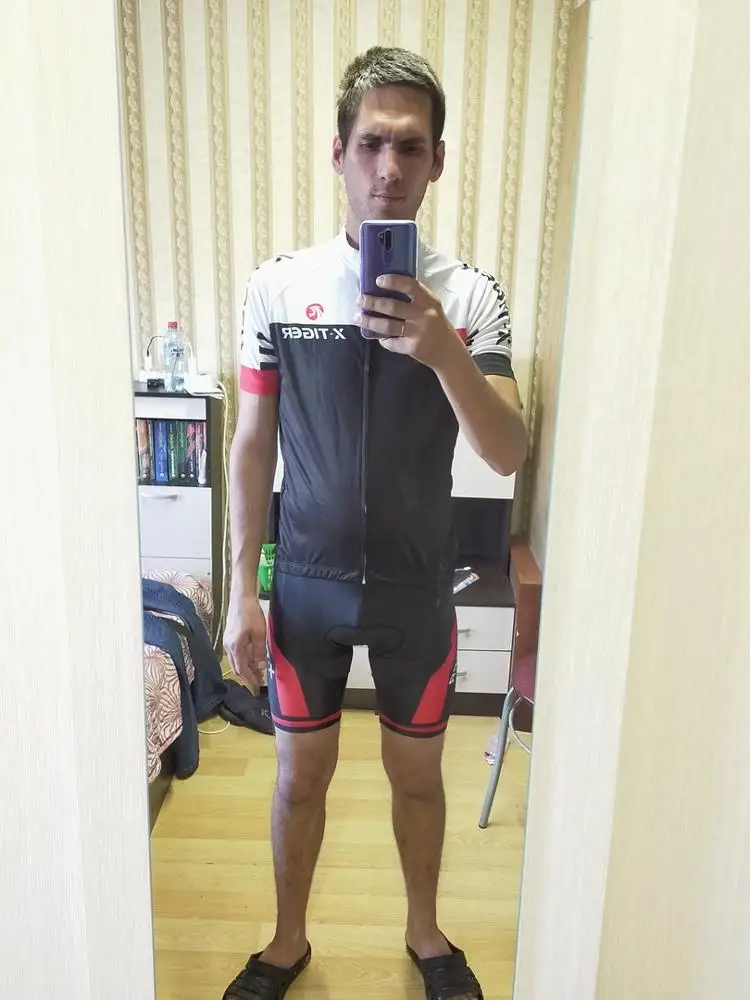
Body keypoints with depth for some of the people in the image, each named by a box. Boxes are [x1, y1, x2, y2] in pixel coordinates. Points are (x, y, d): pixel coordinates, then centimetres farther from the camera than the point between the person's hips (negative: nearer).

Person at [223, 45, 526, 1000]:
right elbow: (251, 447, -2)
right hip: (306, 584, 0)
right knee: (300, 775, 16)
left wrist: (442, 351, -32)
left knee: (417, 773, 19)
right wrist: (242, 590, -3)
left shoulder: (469, 294, -7)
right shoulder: (277, 285, -5)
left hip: (417, 589, 0)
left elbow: (507, 456, -14)